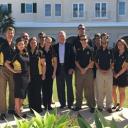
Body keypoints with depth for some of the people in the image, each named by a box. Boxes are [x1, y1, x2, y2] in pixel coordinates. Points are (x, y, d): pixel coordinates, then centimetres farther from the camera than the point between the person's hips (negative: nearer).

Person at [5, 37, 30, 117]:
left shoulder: (26, 54, 10)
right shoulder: (15, 54, -7)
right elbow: (6, 63, -10)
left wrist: (29, 75, 11)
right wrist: (13, 71, -11)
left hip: (26, 76, 6)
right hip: (19, 76, -6)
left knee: (23, 94, 11)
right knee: (18, 94, -2)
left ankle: (18, 109, 23)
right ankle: (18, 112, 5)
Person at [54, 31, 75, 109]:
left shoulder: (69, 46, 2)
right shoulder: (55, 47, 7)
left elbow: (73, 57, -1)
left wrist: (72, 68, -9)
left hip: (68, 68, -2)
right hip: (59, 68, 2)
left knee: (69, 86, 3)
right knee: (60, 87, 6)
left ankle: (70, 103, 12)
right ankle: (62, 103, 17)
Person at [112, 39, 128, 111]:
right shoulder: (115, 53, 7)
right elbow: (113, 64, 9)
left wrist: (118, 74, -12)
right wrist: (114, 72, -4)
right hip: (115, 75, 5)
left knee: (121, 91, 4)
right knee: (113, 90, 8)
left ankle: (120, 106, 17)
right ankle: (116, 104, 27)